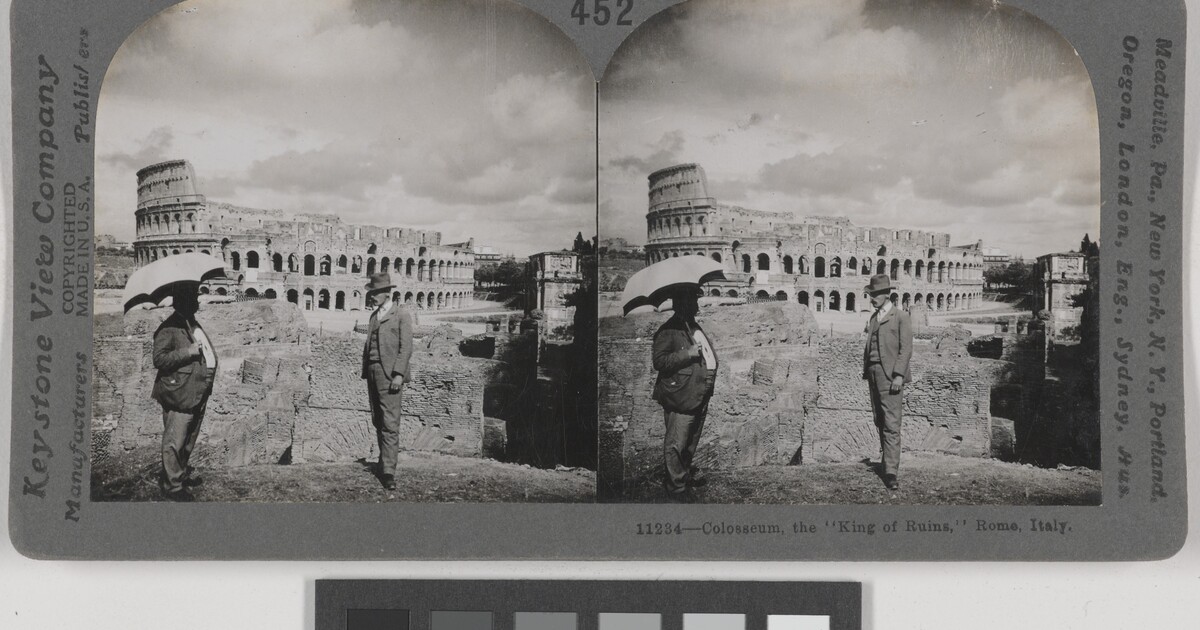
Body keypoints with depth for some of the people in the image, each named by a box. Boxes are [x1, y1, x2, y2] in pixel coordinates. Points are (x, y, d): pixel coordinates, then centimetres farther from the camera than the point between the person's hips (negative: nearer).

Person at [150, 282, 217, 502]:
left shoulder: (193, 325, 17)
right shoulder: (169, 328, -13)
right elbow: (159, 359, -21)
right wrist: (188, 352, -24)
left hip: (197, 394, 9)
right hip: (179, 393, -9)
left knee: (189, 440, 20)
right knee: (174, 442, -4)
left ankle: (182, 473, 34)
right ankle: (172, 485, 1)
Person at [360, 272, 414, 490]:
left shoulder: (401, 313, -1)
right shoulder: (375, 315, 20)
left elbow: (406, 346, -8)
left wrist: (398, 374, -16)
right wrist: (366, 371, 11)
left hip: (389, 373, -7)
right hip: (372, 372, 7)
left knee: (390, 424, -11)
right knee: (378, 422, 10)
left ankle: (388, 472, -15)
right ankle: (384, 461, 21)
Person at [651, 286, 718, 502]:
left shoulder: (694, 326, 17)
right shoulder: (669, 331, -14)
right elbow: (659, 362, -22)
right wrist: (688, 354, -24)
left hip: (700, 395, 9)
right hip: (681, 395, -9)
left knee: (692, 440, 21)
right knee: (675, 444, -4)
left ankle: (687, 473, 37)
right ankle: (676, 486, 4)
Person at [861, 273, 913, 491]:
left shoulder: (901, 317, -1)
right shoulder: (873, 318, 19)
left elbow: (906, 348, -7)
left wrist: (898, 375, -15)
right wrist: (866, 370, 10)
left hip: (890, 376, -7)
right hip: (873, 374, 7)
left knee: (891, 424, -12)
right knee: (880, 422, 11)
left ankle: (891, 472, -16)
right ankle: (886, 460, 22)